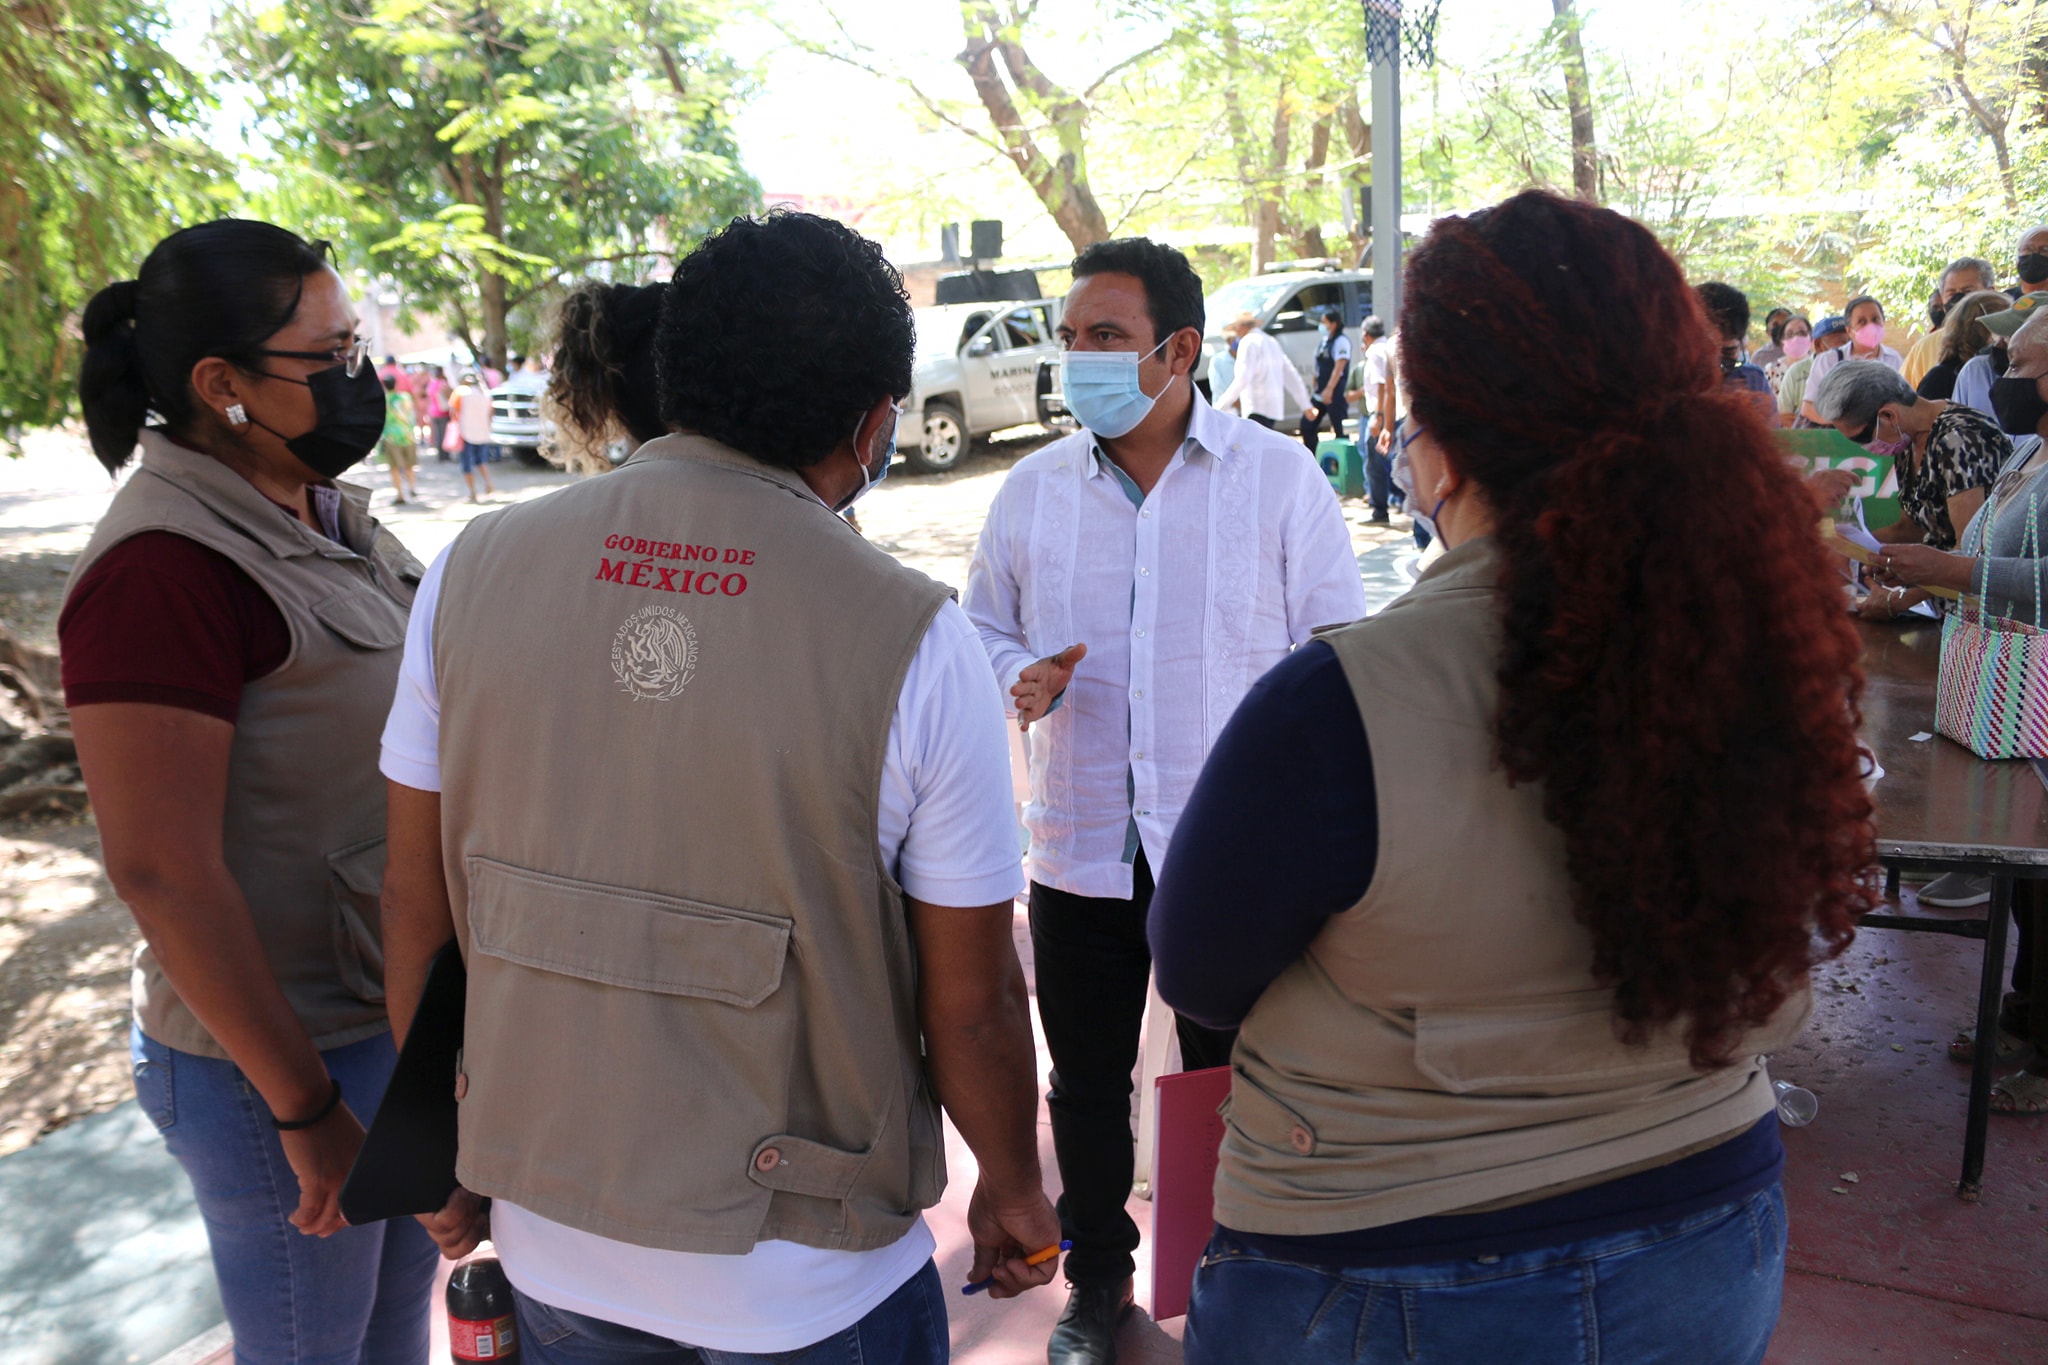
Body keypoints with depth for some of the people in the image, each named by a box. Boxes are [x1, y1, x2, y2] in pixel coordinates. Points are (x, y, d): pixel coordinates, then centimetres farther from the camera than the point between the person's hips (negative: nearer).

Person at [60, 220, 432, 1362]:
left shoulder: (329, 516, 5)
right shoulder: (164, 566, -22)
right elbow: (162, 870, -24)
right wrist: (304, 1108, -18)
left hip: (401, 1004, 7)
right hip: (281, 1051, -7)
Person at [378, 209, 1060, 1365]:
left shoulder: (474, 571, -9)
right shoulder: (916, 641, -20)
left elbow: (419, 908, -1)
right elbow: (973, 1000, -13)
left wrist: (450, 1150, 14)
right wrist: (1013, 1191, 6)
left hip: (554, 1239, 4)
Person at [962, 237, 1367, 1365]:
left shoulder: (1279, 476, -3)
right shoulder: (1032, 488, 4)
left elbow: (1335, 653, -1)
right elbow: (984, 630, 13)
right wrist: (1023, 680, -11)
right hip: (1081, 849, 3)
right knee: (1087, 1085, 16)